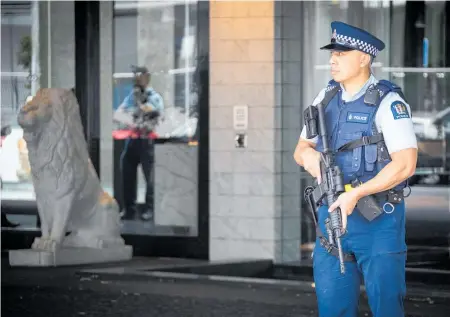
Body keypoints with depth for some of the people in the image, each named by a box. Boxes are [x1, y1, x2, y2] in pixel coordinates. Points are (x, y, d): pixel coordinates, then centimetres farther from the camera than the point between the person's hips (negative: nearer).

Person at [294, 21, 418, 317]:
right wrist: (307, 153, -10)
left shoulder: (388, 102, -11)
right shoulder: (327, 98, 9)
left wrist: (355, 194, -24)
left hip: (378, 218, -6)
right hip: (332, 213, 6)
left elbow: (405, 164, -19)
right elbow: (300, 149, 16)